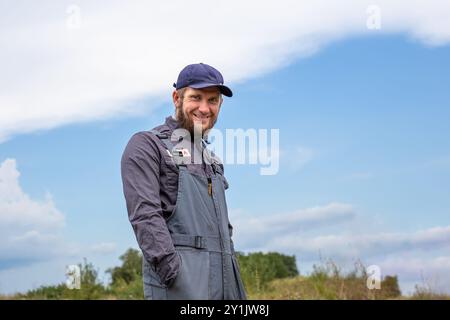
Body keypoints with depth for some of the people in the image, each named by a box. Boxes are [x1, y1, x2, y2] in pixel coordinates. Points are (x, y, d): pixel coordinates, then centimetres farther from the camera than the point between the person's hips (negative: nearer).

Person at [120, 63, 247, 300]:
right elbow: (145, 214, -12)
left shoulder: (211, 159, 24)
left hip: (224, 281, 7)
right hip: (179, 281, -7)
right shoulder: (147, 145, 1)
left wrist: (233, 274, 17)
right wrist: (171, 269, -21)